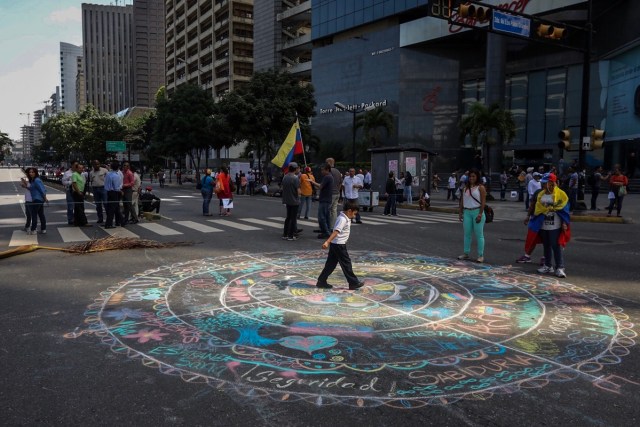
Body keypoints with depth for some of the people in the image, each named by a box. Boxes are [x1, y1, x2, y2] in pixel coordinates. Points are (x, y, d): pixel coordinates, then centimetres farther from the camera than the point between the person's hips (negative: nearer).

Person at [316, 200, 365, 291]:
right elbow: (335, 232, -30)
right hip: (339, 245, -10)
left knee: (331, 263, 11)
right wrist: (327, 242, -37)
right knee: (346, 264, -1)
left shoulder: (345, 218, 12)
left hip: (335, 245, 10)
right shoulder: (343, 220, -19)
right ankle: (353, 283, 7)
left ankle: (321, 281, 14)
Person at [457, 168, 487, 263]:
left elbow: (483, 202, -10)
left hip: (477, 212, -5)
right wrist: (461, 213, 9)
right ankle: (466, 253, 19)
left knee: (479, 234, -2)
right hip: (467, 212, 6)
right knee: (467, 233, 10)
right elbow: (462, 201, 14)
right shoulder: (465, 188, 12)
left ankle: (481, 255, 3)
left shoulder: (480, 187, -4)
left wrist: (480, 214, -17)